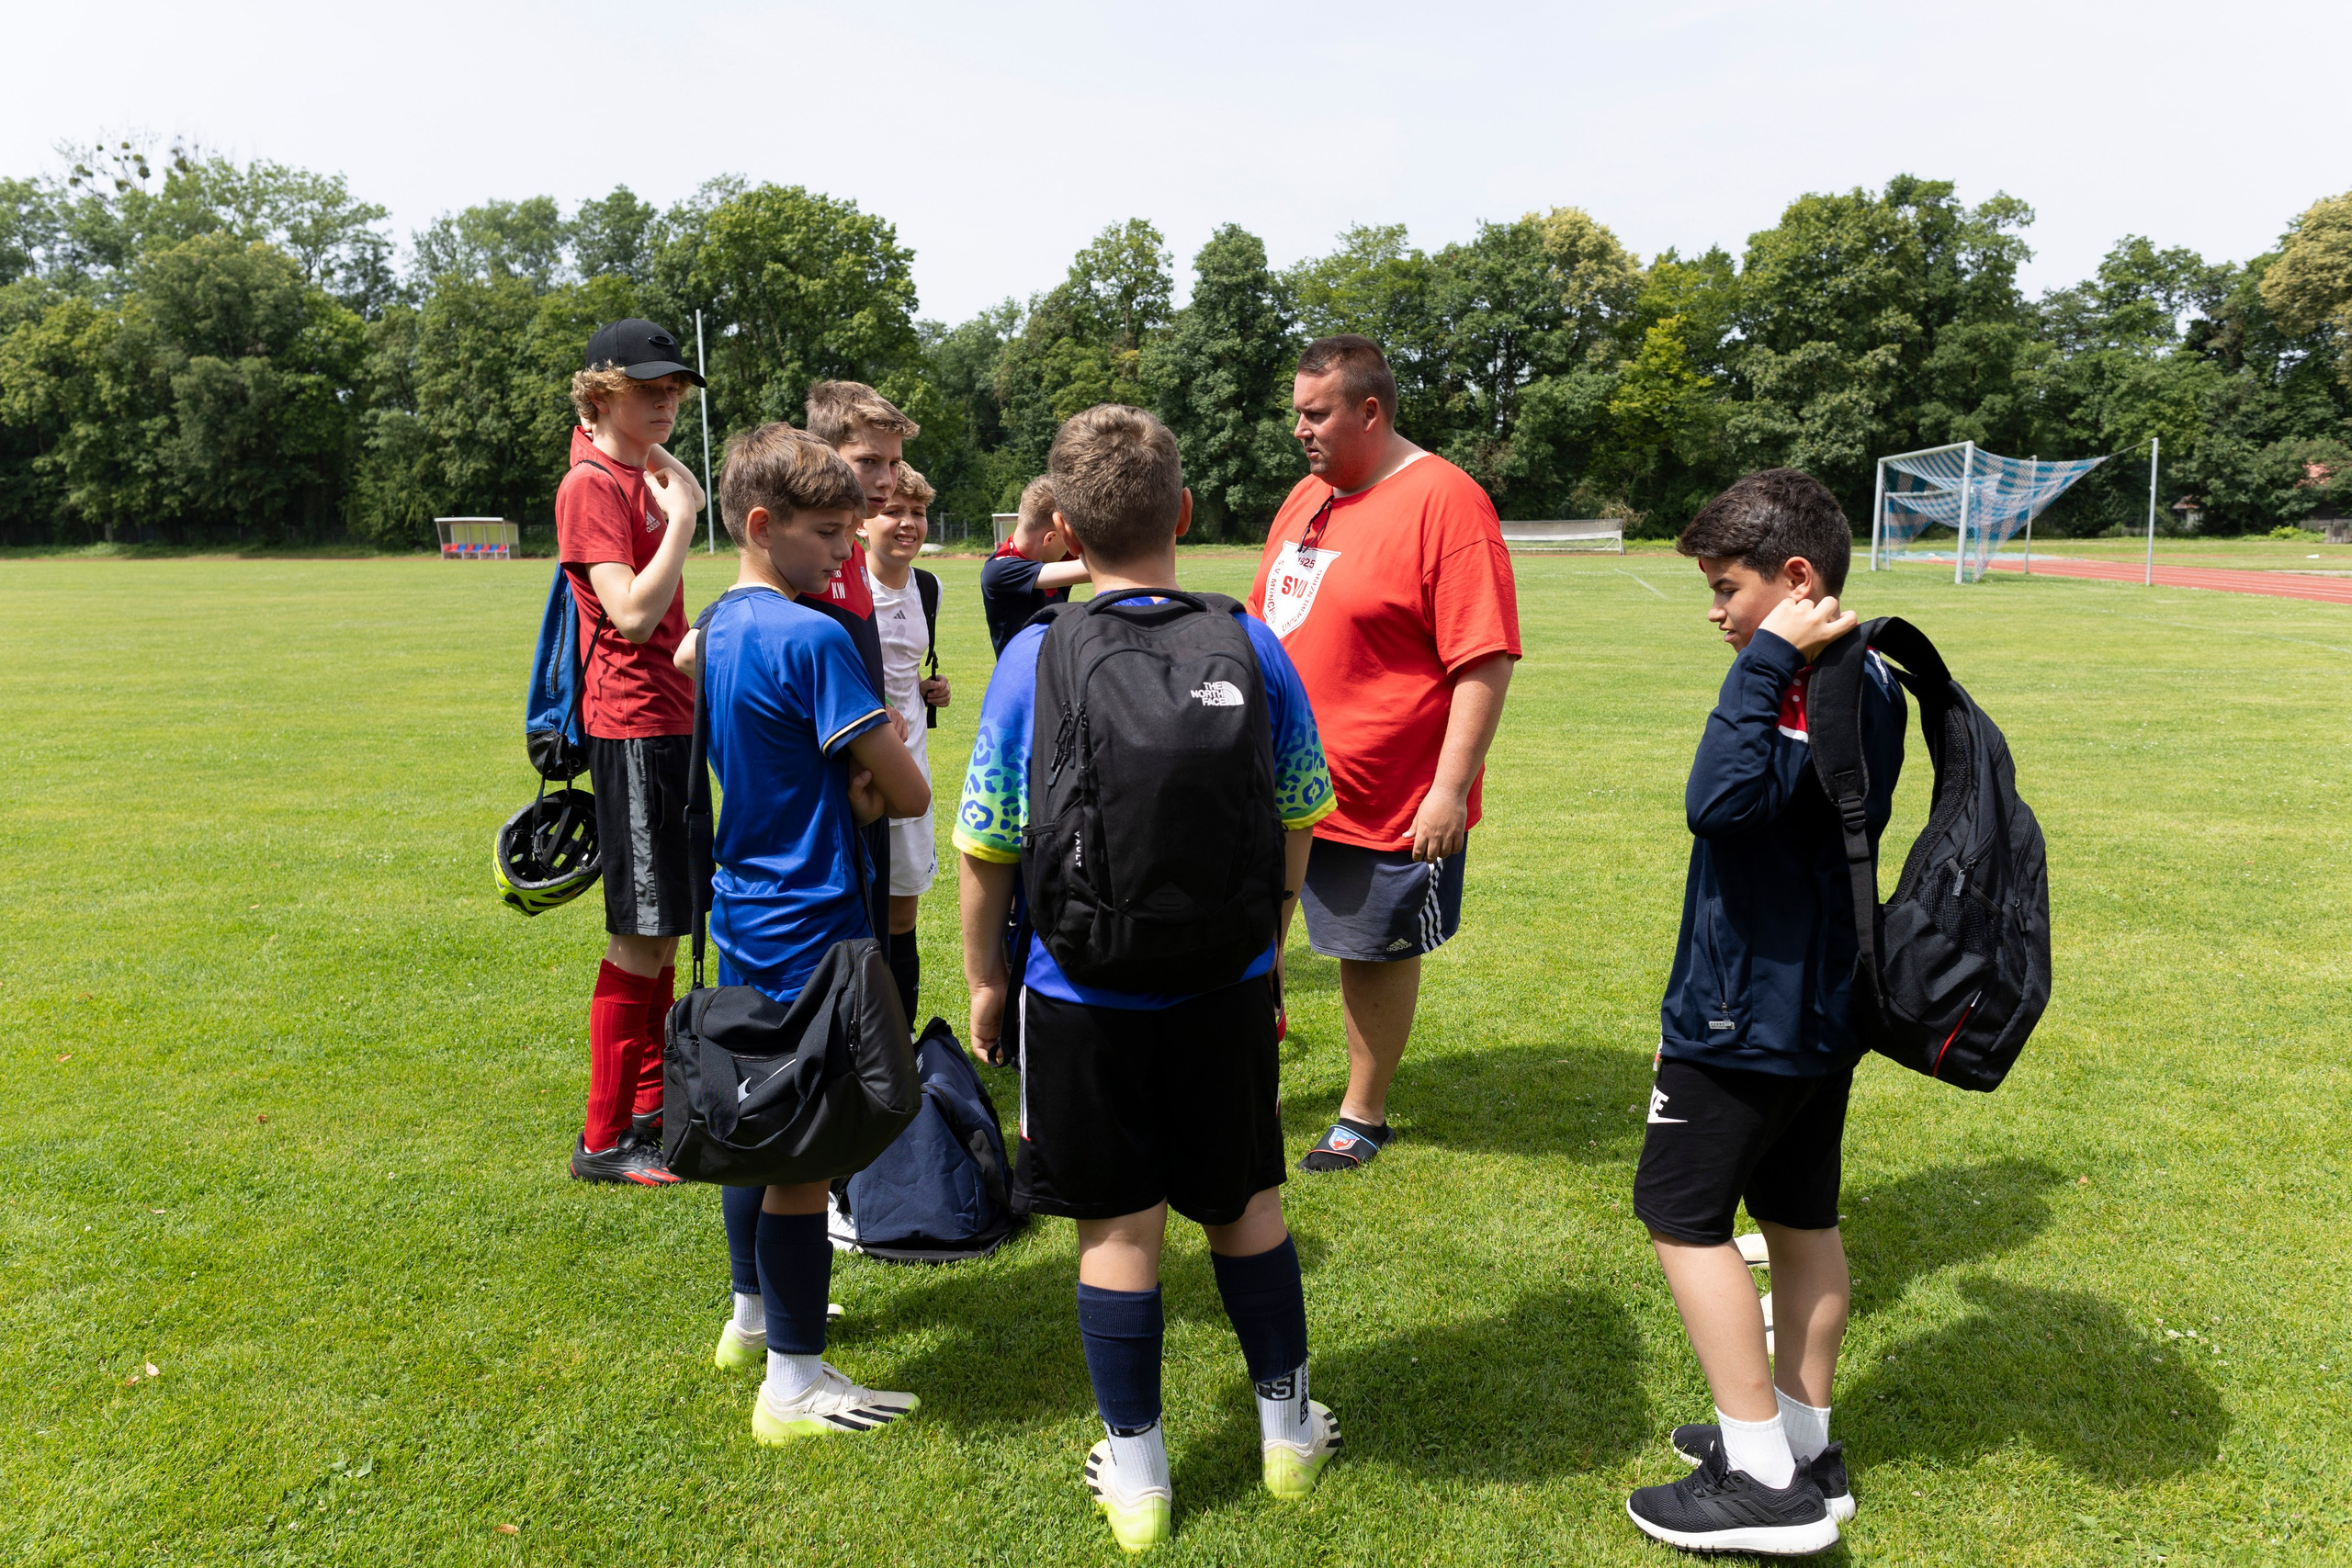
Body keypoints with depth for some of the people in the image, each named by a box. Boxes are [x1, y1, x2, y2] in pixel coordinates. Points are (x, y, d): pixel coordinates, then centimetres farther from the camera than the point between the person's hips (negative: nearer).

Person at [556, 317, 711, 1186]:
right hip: (632, 724, -9)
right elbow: (631, 614, -21)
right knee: (641, 937, -5)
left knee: (661, 930, 14)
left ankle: (651, 1112, 25)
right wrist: (682, 516, -15)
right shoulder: (591, 486, -10)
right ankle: (604, 1140, 6)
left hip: (670, 716, 9)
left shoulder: (642, 477, 18)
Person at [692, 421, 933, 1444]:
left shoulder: (716, 628, 9)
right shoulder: (812, 640, -19)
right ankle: (793, 1385, 13)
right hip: (807, 934, -9)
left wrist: (849, 789, -4)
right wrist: (870, 789, 3)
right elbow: (908, 795, -17)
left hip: (744, 918, 10)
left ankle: (752, 1317, 39)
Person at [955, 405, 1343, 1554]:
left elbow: (987, 846, -8)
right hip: (1225, 986, 2)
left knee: (1118, 1227, 11)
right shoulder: (1251, 645, -7)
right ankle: (1288, 1429, 37)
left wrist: (983, 977, 7)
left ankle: (1137, 1475, 26)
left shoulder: (1035, 660, -12)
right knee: (1245, 1202, 20)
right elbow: (1296, 823, 2)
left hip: (1083, 993, -2)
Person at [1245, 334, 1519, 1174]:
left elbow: (1485, 661, -20)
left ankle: (1362, 1119, 30)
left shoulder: (1443, 501, -16)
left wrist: (1450, 790, -23)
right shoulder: (1306, 497, 9)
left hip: (1386, 796, -7)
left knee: (1376, 955, 10)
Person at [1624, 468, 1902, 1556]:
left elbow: (1721, 800, -35)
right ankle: (1802, 1445, 31)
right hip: (1818, 1007, 10)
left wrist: (1767, 662, -32)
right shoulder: (1864, 681, 8)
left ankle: (1765, 1477, 9)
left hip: (1747, 1016, -10)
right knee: (1801, 1217, 17)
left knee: (1684, 1216, 1)